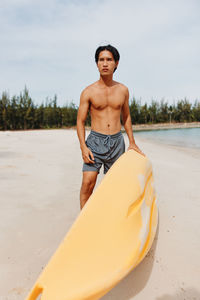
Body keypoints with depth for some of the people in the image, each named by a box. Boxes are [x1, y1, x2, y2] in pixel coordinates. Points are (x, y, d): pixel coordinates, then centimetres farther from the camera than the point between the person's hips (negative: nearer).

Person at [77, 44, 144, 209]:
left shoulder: (123, 90, 6)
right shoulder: (88, 92, -4)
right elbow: (80, 121, -2)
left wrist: (132, 142, 16)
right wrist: (83, 147, -14)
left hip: (117, 142, 3)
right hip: (95, 141, -3)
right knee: (88, 182, -12)